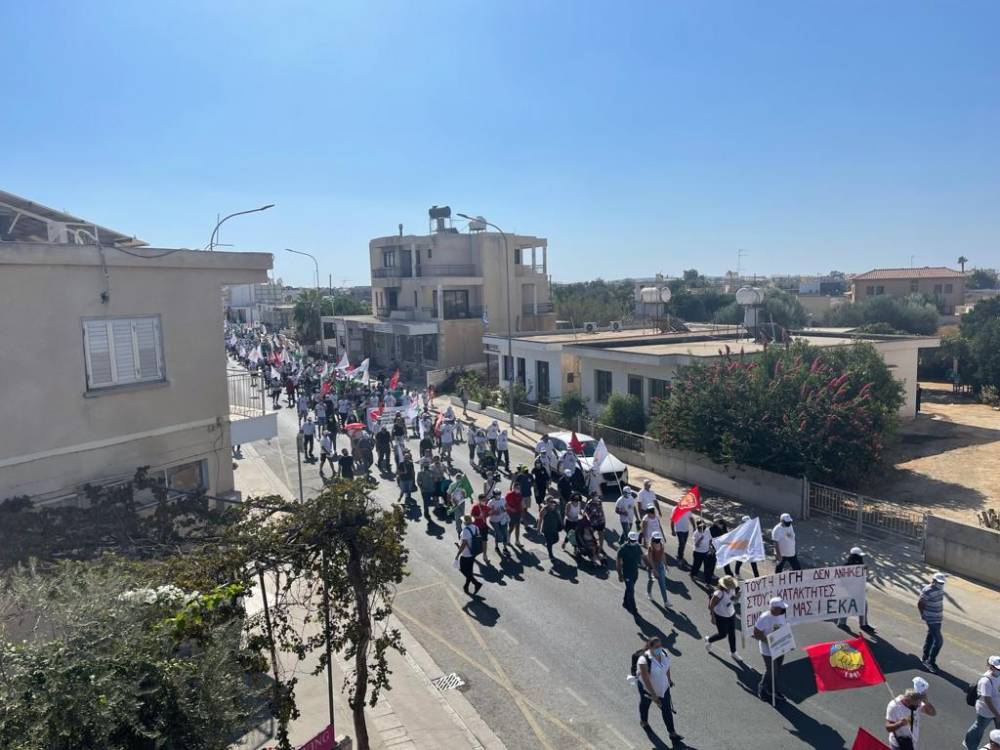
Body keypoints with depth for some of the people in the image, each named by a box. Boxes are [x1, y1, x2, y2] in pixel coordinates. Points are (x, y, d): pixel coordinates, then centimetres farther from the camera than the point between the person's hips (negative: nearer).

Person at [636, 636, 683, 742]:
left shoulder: (664, 653, -20)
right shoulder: (644, 661, -39)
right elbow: (646, 680, -32)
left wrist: (669, 679, 15)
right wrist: (654, 696, -27)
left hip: (663, 687, 4)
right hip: (647, 688, -4)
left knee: (667, 709, 9)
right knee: (645, 704, 25)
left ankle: (672, 733, 27)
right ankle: (643, 721, 55)